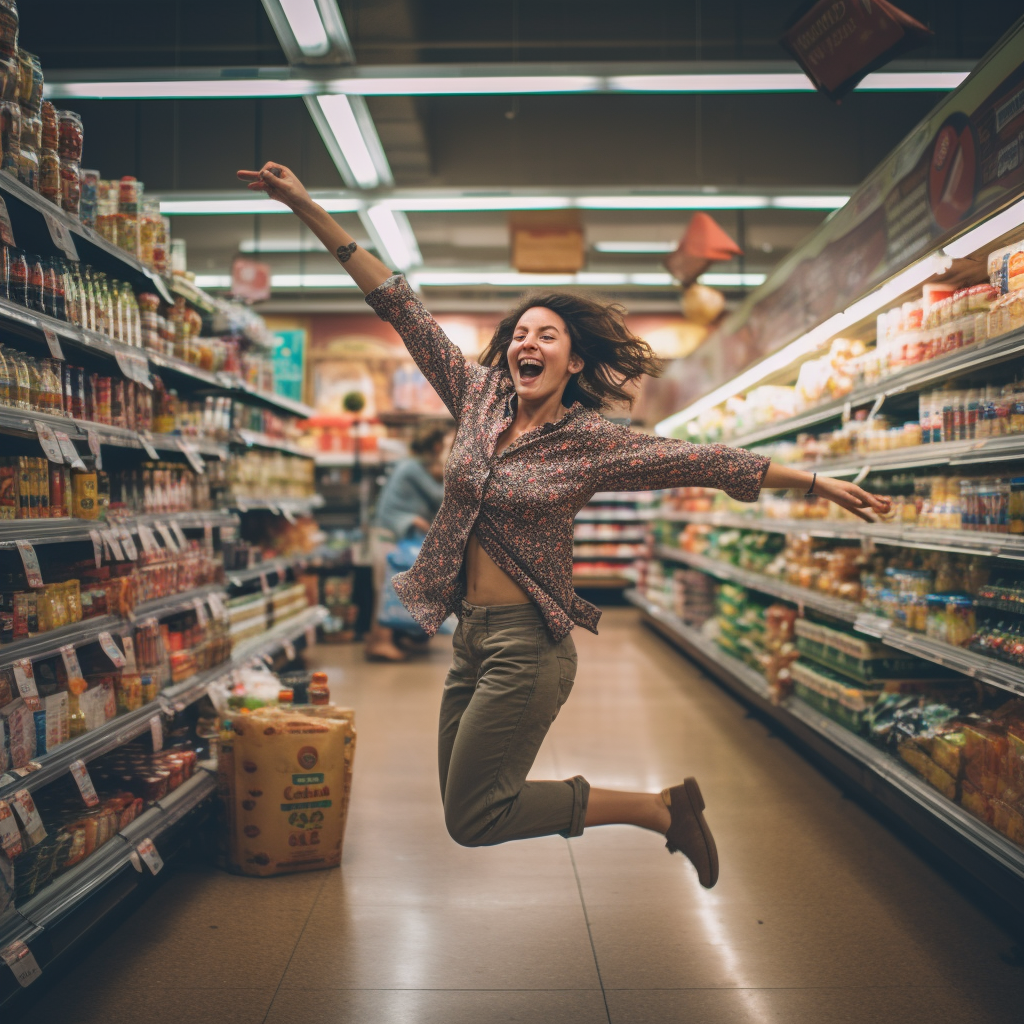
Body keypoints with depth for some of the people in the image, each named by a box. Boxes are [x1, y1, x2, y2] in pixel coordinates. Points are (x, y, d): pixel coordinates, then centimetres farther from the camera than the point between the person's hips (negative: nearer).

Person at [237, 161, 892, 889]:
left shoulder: (594, 443, -8)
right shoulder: (479, 397, 4)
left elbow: (709, 463, -6)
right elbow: (402, 308, 2)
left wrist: (819, 484, -7)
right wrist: (307, 208, 2)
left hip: (527, 644, -6)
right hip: (471, 636, 7)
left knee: (472, 819, -5)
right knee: (466, 799, 13)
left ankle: (664, 809, 9)